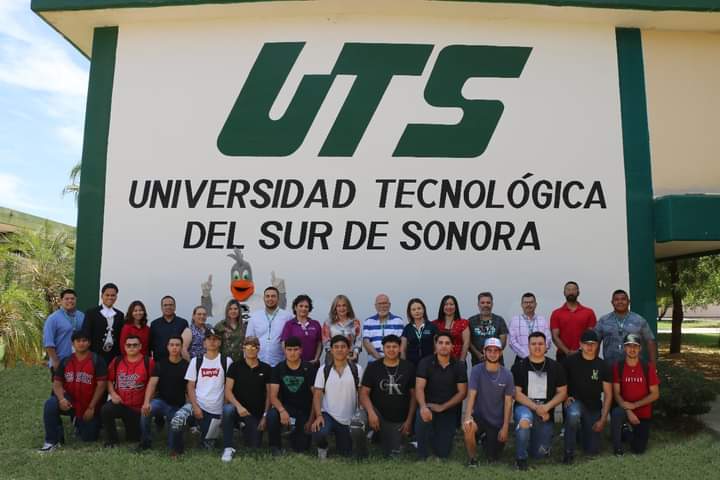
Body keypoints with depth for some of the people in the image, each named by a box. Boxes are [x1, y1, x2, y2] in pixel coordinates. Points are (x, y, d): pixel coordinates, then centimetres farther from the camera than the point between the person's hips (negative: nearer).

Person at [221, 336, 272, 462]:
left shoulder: (266, 369, 1)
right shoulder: (235, 366, -2)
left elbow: (269, 394, 3)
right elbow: (228, 391, -8)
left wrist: (265, 415, -5)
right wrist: (238, 406, -24)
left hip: (257, 413, 2)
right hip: (238, 408, -2)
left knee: (254, 447, 1)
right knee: (228, 409, -35)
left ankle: (246, 429, 35)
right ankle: (228, 448, -22)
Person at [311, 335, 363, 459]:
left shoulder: (357, 369, -3)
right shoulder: (323, 370, -3)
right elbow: (317, 395, -4)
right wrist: (318, 415, -18)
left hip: (348, 419, 1)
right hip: (328, 414, -1)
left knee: (346, 454, 8)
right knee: (318, 434, -32)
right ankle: (322, 448, 4)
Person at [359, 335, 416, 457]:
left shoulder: (409, 367, 0)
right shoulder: (373, 367, -1)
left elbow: (413, 395, 3)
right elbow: (364, 393, -5)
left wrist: (409, 420, -3)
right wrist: (371, 412, -23)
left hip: (399, 421, 1)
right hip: (378, 415, -1)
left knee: (393, 455, 4)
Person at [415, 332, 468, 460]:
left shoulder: (459, 366, -3)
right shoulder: (425, 363, -7)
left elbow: (462, 392, -5)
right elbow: (419, 388, -15)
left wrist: (442, 407, -16)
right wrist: (423, 406, -35)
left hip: (449, 411, 1)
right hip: (429, 406, -1)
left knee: (443, 453, -2)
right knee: (422, 417, -37)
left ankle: (442, 437, 35)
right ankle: (422, 456, -13)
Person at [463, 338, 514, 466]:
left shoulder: (507, 375, -7)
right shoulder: (476, 370, -11)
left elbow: (508, 402, -4)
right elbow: (471, 395, -18)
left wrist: (505, 427, -8)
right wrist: (467, 417, -33)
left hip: (498, 422, 2)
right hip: (479, 416, -1)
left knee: (493, 458, 5)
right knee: (468, 427, -35)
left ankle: (488, 441, 42)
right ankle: (473, 458, -6)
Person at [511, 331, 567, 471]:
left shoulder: (555, 367, 2)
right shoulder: (519, 366, -4)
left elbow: (562, 392, 1)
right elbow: (516, 393, -8)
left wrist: (546, 407, -14)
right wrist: (536, 408, -20)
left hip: (546, 412, 2)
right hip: (525, 407, -2)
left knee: (539, 454, 1)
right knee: (525, 420, -38)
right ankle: (521, 458, -15)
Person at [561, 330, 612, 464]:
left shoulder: (602, 366, -3)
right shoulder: (570, 361, -8)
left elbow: (608, 394, 1)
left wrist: (603, 419, -4)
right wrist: (565, 397, -16)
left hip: (594, 407, 2)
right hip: (575, 401, -2)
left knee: (592, 450, 1)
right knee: (573, 414, -40)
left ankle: (584, 430, 36)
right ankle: (569, 452, -19)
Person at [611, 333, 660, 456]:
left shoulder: (648, 367, -9)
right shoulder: (618, 367, -9)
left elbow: (655, 394, -8)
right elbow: (616, 393, -10)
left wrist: (634, 405, -17)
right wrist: (628, 411, -23)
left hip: (643, 413, 1)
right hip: (625, 409, -1)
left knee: (638, 449, -2)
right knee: (617, 413, -37)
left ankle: (632, 431, 33)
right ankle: (617, 446, -13)